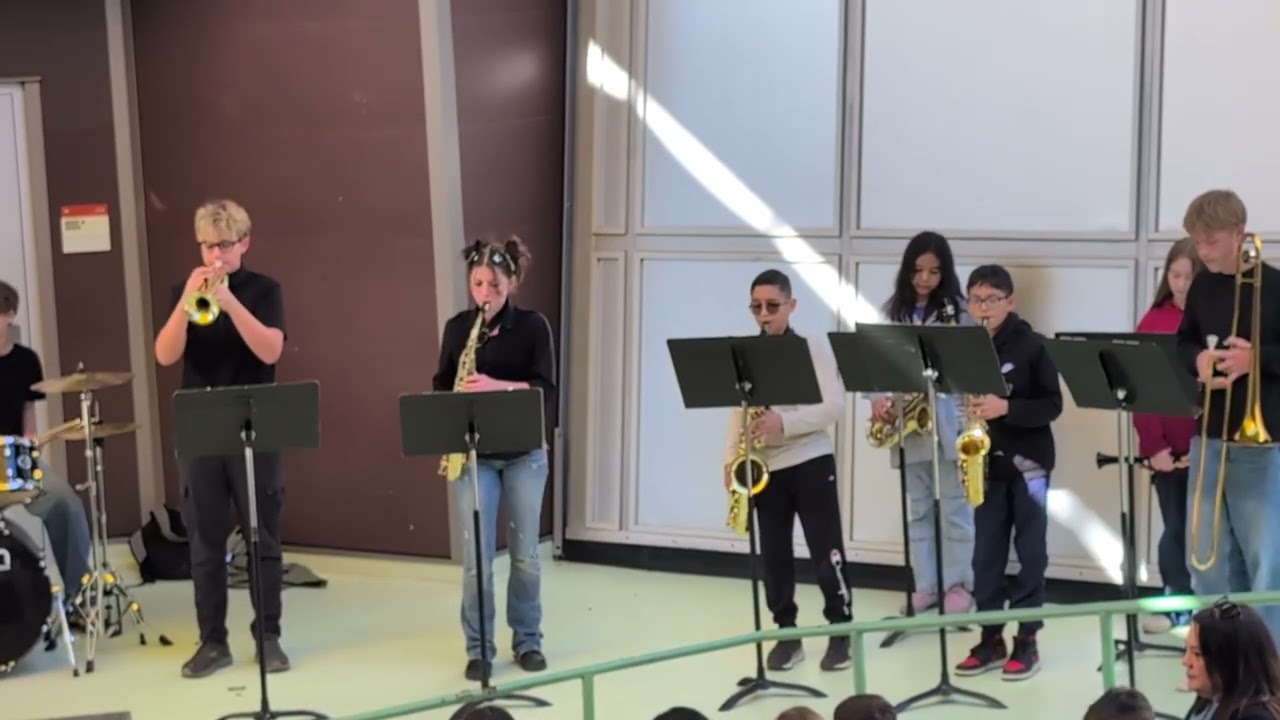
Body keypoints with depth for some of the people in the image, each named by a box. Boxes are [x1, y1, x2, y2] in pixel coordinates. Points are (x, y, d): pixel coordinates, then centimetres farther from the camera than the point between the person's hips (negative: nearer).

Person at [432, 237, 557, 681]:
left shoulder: (532, 326, -2)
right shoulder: (457, 327, 4)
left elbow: (546, 391, -10)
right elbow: (441, 385, 11)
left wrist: (497, 387, -24)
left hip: (524, 453, -1)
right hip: (472, 453, 1)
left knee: (525, 554, 6)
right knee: (476, 558, -4)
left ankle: (528, 641, 23)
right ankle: (478, 648, 10)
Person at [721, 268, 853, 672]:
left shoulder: (813, 349, -4)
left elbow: (835, 405, -13)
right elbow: (738, 410, 11)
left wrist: (784, 422, -24)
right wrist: (730, 460, 0)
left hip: (810, 461, -4)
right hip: (765, 466, 4)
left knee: (825, 551, -1)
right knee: (773, 554, 6)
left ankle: (841, 630, 11)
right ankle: (787, 633, 16)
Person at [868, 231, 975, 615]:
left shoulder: (957, 310, -1)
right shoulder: (893, 311, 8)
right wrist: (878, 398, -11)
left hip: (948, 420, -4)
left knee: (954, 506, 2)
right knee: (917, 508, 10)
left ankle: (959, 585, 11)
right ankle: (925, 585, 18)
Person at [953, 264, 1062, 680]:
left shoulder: (1031, 346, -7)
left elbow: (1052, 405, -10)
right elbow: (965, 395, 10)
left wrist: (1006, 408, -22)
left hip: (1028, 461, -4)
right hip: (987, 462, 4)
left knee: (1030, 552, 3)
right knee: (986, 552, 7)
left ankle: (1026, 640, 9)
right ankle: (990, 638, 16)